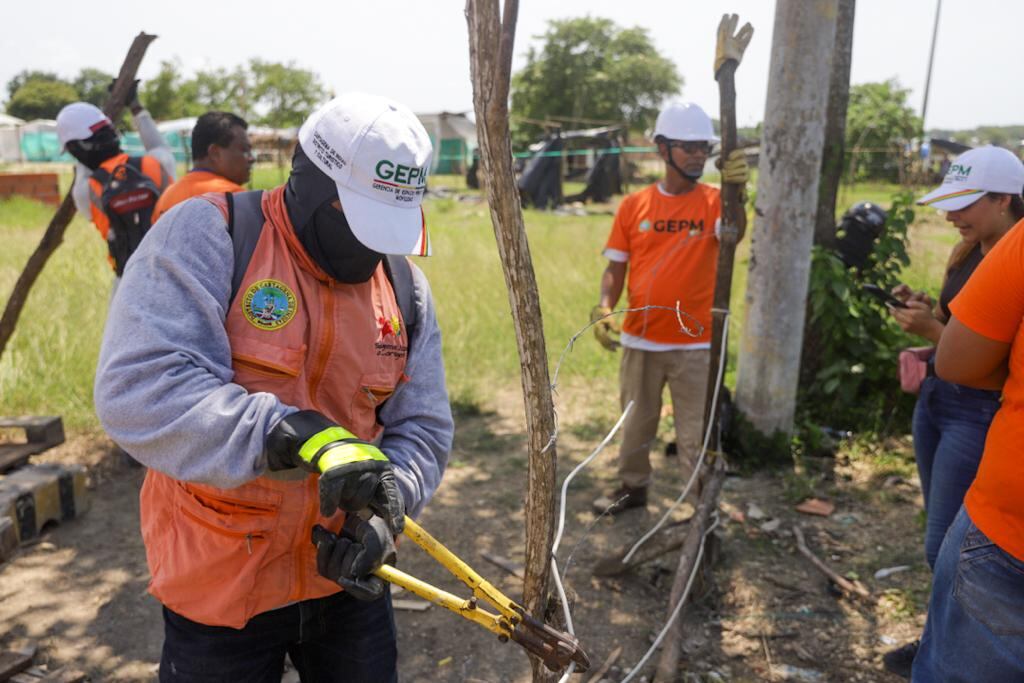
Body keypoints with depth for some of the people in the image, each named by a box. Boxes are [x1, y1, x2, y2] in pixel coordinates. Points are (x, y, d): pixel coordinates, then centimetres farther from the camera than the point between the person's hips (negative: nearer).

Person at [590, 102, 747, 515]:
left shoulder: (713, 201, -5)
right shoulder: (633, 205, 0)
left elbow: (733, 235, -26)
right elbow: (615, 267, 3)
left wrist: (735, 192, -44)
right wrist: (603, 310, -14)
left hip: (694, 343, -2)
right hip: (640, 339, 3)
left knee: (696, 434, 6)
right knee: (636, 422, 20)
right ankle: (633, 487, 40)